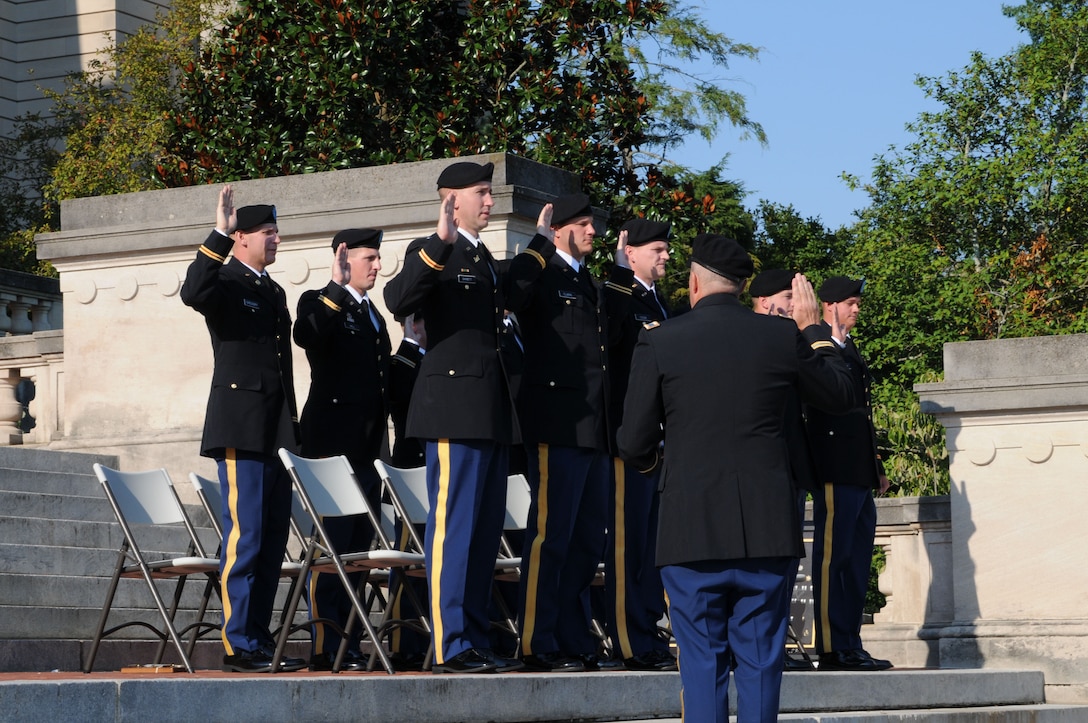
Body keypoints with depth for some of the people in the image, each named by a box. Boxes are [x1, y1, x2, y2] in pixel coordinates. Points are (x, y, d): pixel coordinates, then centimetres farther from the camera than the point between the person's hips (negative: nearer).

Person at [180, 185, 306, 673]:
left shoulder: (274, 292, 22)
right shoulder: (224, 282, -2)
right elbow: (193, 293, -27)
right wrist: (219, 234, -29)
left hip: (277, 429, 8)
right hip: (241, 427, -8)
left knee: (273, 539, 8)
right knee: (245, 537, -10)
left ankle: (260, 641, 12)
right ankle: (239, 646, -7)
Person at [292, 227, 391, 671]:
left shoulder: (374, 315, 22)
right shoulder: (319, 304, -2)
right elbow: (305, 336, -27)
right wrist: (336, 288, -29)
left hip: (367, 451, 8)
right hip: (334, 446, -8)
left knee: (356, 551, 8)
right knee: (331, 548, -9)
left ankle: (348, 646, 11)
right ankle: (326, 650, -9)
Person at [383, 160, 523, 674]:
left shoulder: (484, 257, 21)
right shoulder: (432, 254, -6)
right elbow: (398, 300, -25)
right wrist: (440, 242, -33)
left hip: (491, 414, 9)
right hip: (455, 410, -9)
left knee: (485, 530, 11)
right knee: (453, 526, -8)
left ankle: (475, 641, 16)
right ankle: (450, 647, -7)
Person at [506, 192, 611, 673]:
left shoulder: (589, 284, 23)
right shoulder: (542, 274, -3)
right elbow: (511, 296, -27)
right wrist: (540, 241, -21)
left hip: (593, 429, 9)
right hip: (558, 425, -9)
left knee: (587, 542, 11)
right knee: (550, 536, -9)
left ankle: (575, 641, 18)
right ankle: (537, 645, -7)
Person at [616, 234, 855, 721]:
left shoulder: (659, 342, -3)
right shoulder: (783, 337, 2)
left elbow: (634, 446, -1)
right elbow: (841, 396, 19)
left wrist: (648, 459, 23)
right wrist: (813, 328, 29)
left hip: (692, 531, -1)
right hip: (767, 530, 2)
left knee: (702, 663, 4)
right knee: (760, 662, 7)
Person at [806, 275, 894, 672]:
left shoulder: (849, 349, 22)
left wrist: (876, 468, 25)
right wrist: (834, 341, -25)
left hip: (859, 475, 10)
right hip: (836, 472, -10)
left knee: (857, 561, 10)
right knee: (832, 557, -9)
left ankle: (850, 645, 14)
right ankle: (832, 649, -9)